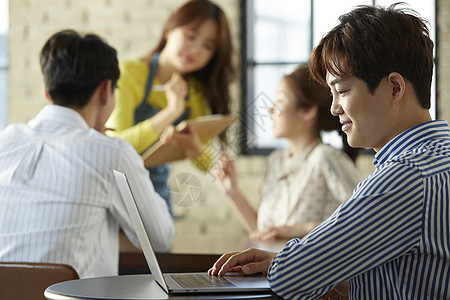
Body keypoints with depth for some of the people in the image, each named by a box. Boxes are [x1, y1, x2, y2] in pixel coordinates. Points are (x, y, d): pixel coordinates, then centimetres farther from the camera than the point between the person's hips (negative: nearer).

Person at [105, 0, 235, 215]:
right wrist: (171, 111, -27)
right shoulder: (128, 73, -11)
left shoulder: (196, 92, 6)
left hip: (157, 188, 5)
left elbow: (206, 165, 4)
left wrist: (194, 148, -18)